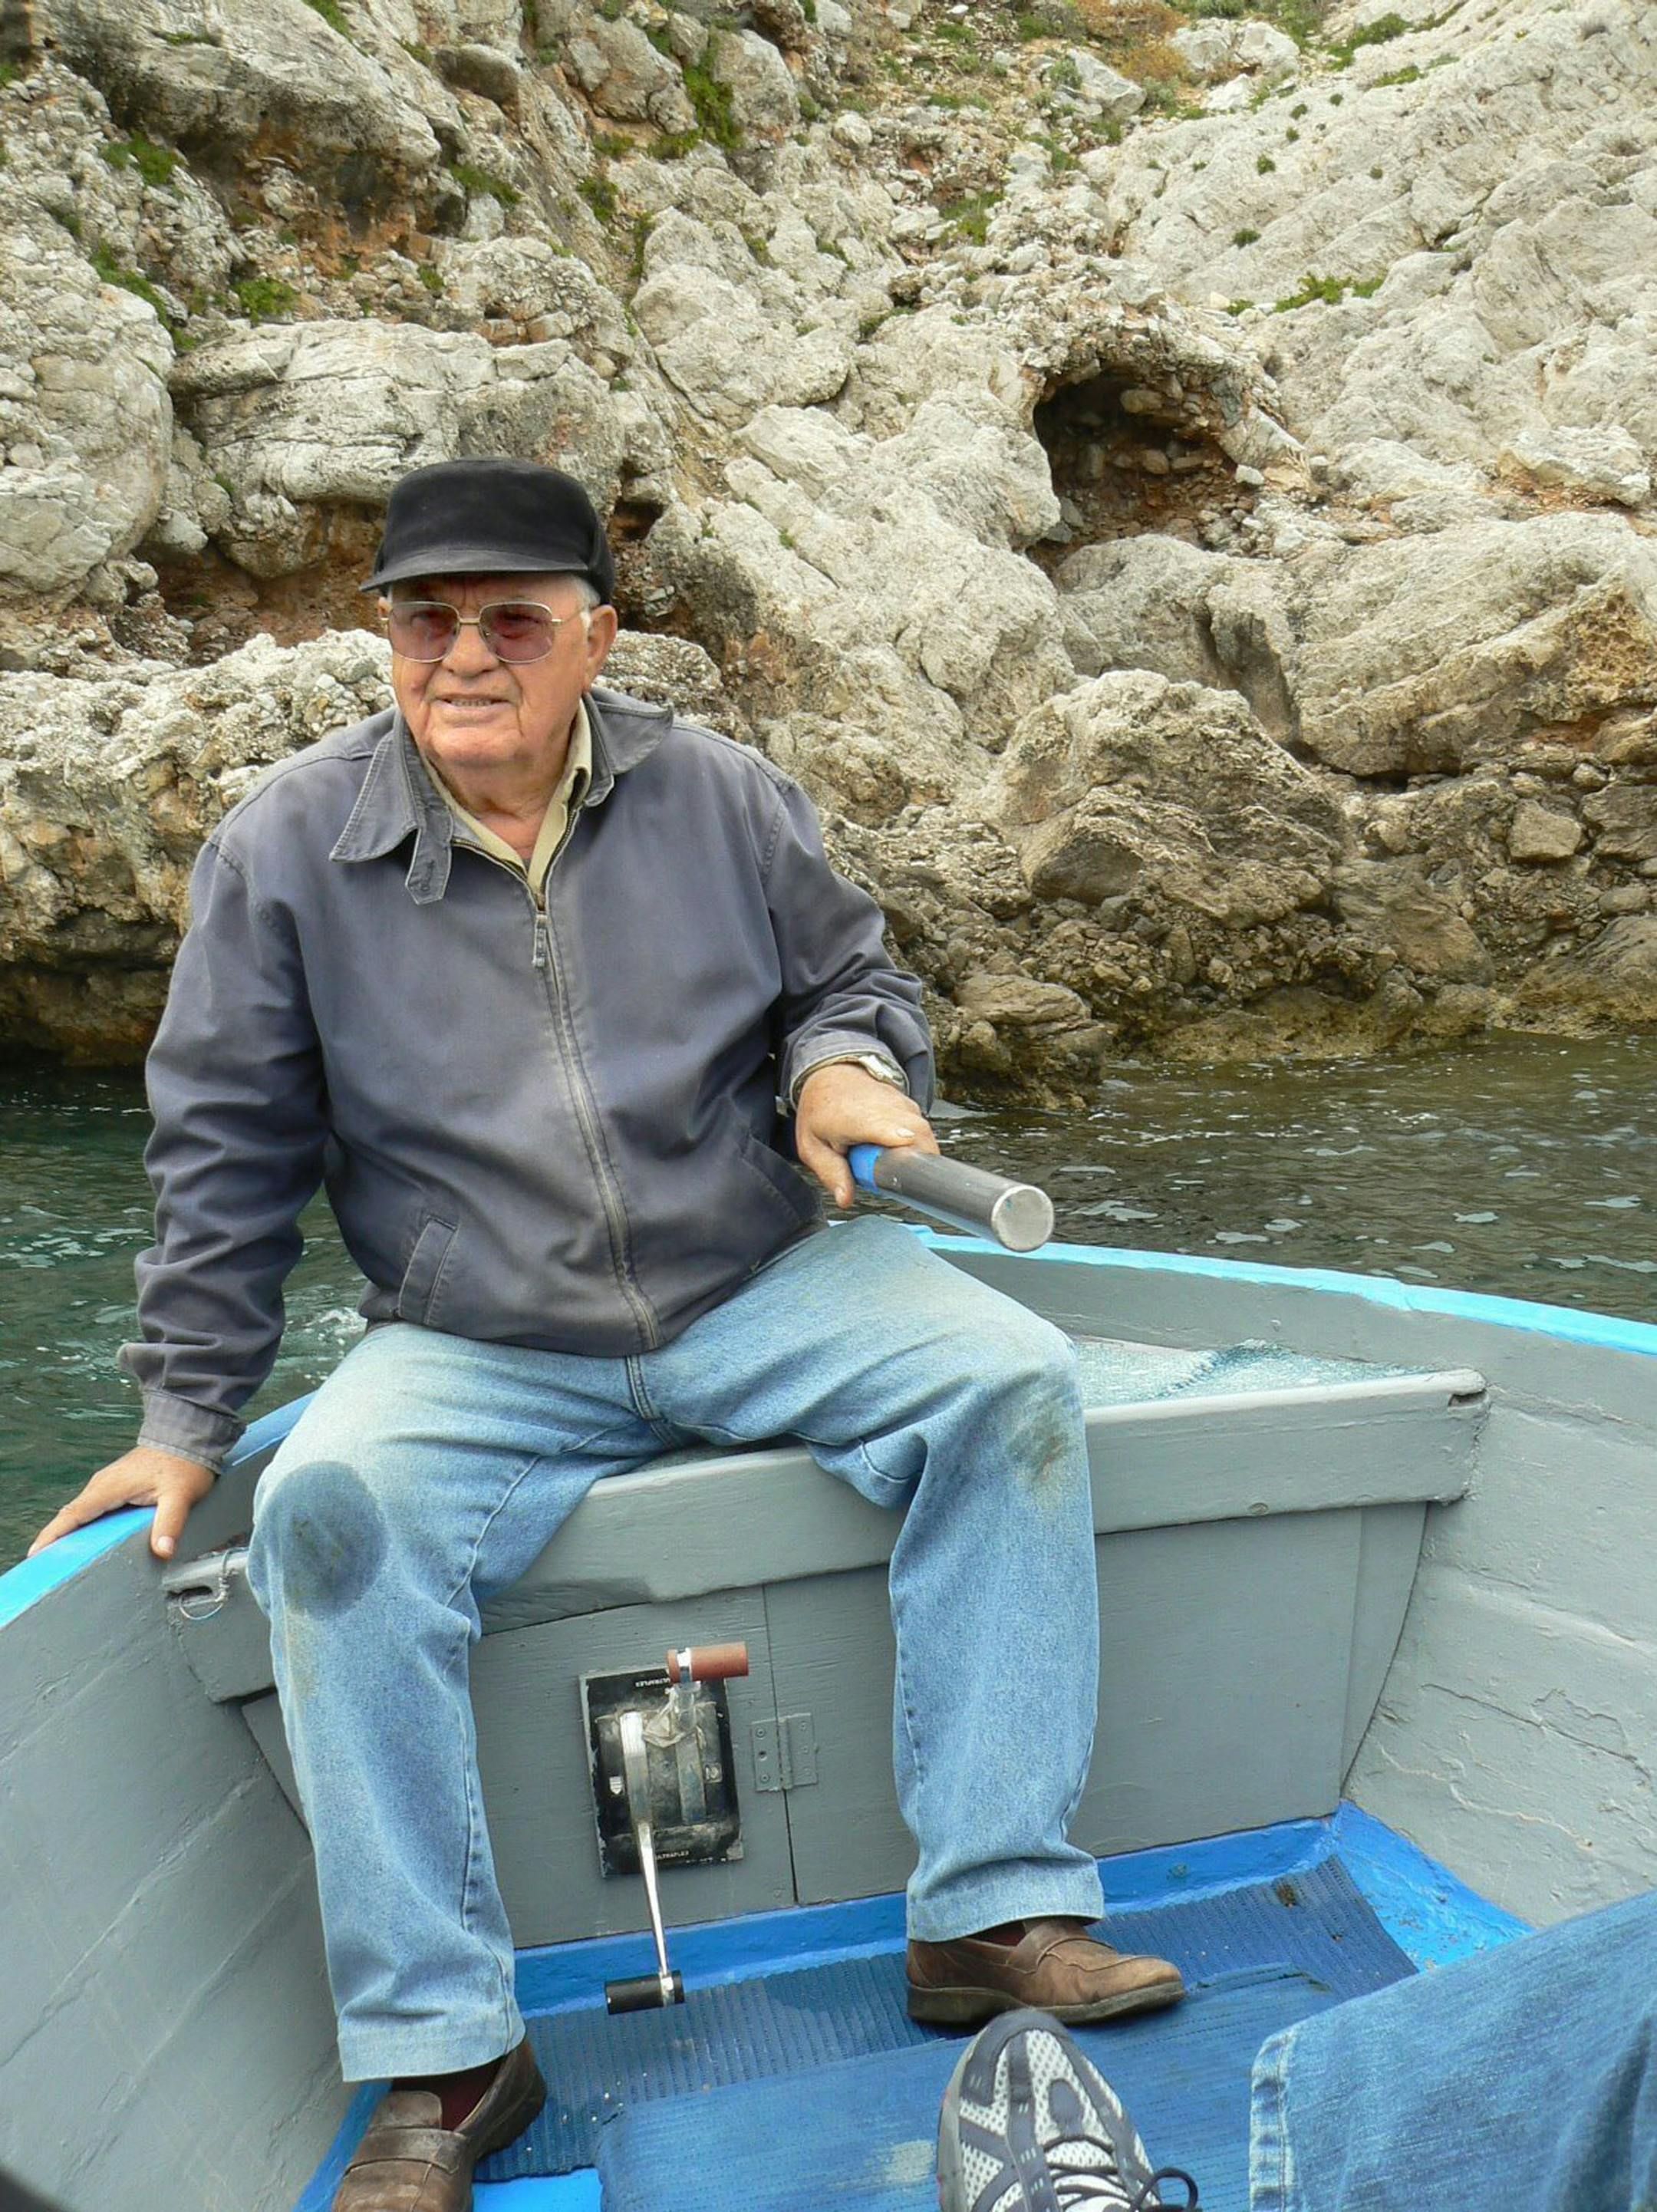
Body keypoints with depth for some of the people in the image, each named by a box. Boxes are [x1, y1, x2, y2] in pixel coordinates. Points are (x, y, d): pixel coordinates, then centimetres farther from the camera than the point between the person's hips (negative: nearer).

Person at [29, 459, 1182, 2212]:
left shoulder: (722, 796, 2)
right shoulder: (285, 845, 0)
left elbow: (853, 980, 14)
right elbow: (224, 1153, 4)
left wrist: (842, 1070, -12)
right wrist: (185, 1418, 4)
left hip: (761, 1293, 2)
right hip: (475, 1355, -1)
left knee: (1008, 1379, -21)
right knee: (326, 1510, -29)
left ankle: (993, 1910, -12)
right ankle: (439, 2057, -15)